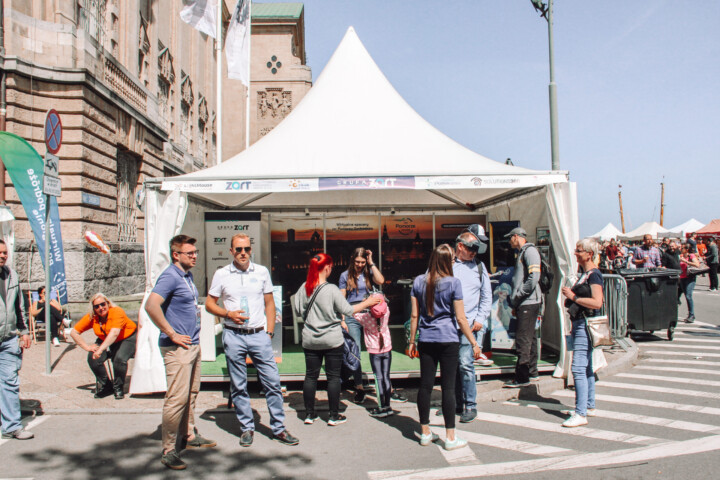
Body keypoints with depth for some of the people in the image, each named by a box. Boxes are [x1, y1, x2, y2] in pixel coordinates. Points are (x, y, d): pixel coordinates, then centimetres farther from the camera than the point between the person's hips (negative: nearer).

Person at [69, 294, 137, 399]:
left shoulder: (117, 312, -28)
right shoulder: (91, 317, -11)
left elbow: (114, 333, -41)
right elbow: (73, 332, -5)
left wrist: (101, 349, -52)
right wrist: (86, 347, -15)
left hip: (127, 339, -5)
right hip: (105, 341, 5)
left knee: (119, 358, -33)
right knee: (92, 358, -21)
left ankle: (118, 388, -4)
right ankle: (105, 386, 6)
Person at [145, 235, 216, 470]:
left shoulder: (188, 276, 14)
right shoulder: (170, 276, -16)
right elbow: (151, 305, -29)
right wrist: (172, 334, -24)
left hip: (193, 345, 10)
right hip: (177, 348, -10)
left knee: (191, 393, 19)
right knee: (177, 398, -6)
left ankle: (189, 436, 33)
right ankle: (168, 451, 3)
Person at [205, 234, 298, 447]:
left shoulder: (261, 272, 7)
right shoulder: (221, 275, 3)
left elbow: (269, 304, 12)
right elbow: (209, 303, 8)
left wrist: (269, 332, 4)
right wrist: (228, 314, -10)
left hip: (259, 334, 1)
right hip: (234, 336, -1)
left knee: (272, 382, 0)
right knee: (239, 386, 6)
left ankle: (279, 429, 12)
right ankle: (246, 428, 21)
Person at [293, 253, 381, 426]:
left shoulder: (304, 288, -2)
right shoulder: (331, 289, -15)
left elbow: (298, 310, 6)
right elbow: (348, 310, -11)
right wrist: (368, 302, 0)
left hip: (310, 340, 4)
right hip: (332, 340, -4)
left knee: (311, 376, 12)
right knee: (333, 377, 6)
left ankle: (309, 414, 19)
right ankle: (334, 416, 13)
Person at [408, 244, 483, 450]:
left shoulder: (418, 282, 3)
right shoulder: (453, 282, -8)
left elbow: (414, 315, 6)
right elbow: (460, 318, -7)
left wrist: (412, 341, 14)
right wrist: (474, 342, 0)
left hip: (426, 341, 4)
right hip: (448, 340, -4)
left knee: (425, 385, 8)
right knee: (448, 387, 1)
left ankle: (425, 433, 18)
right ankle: (450, 437, 9)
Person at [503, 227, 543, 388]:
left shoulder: (530, 250, -10)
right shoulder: (522, 253, 21)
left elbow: (534, 277, -20)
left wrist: (519, 295, -16)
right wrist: (515, 300, 17)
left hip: (529, 303, -10)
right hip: (524, 303, 10)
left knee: (523, 340, -10)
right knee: (529, 337, 17)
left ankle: (522, 378, -7)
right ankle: (532, 371, 27)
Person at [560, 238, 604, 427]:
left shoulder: (594, 274, -14)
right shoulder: (584, 273, 16)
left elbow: (597, 302, -24)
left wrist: (574, 297, -18)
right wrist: (570, 294, 14)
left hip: (586, 326, -10)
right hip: (580, 324, 11)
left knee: (578, 368, -14)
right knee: (587, 367, 16)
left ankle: (580, 414, -13)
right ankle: (590, 406, 26)